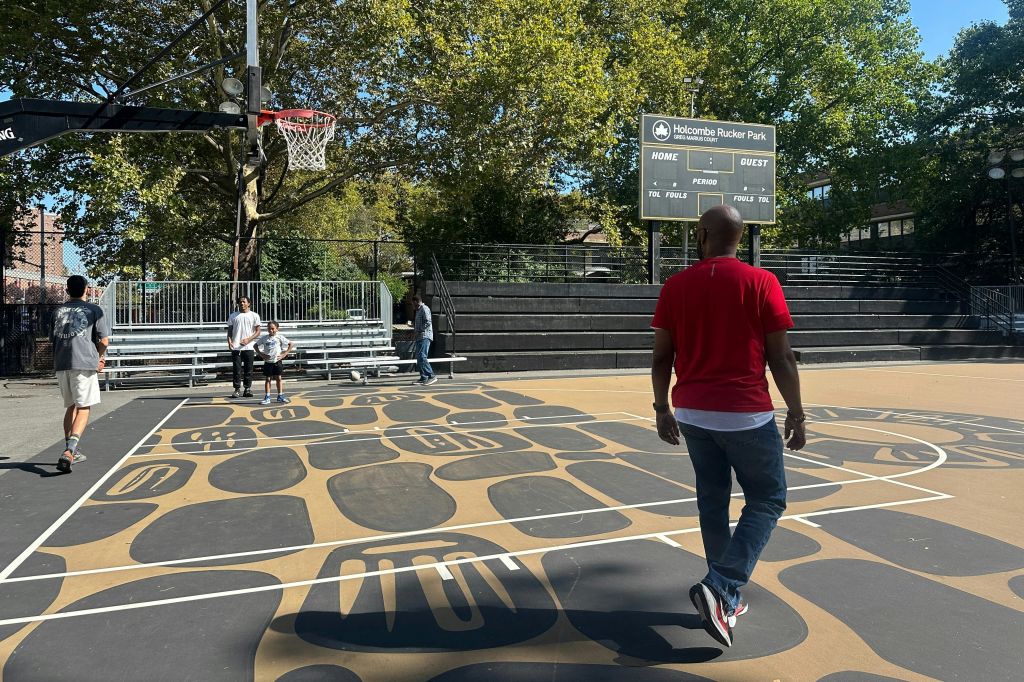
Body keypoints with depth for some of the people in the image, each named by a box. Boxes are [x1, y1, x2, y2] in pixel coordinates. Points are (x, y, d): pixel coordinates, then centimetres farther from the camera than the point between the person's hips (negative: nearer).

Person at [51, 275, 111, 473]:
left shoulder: (58, 311, 15)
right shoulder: (94, 310, 1)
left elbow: (53, 339, 19)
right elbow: (104, 340, -3)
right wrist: (99, 358, 16)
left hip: (61, 365, 5)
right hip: (84, 363, -5)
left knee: (71, 407, 18)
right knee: (83, 409, -3)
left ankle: (71, 451, 23)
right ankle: (69, 451, -20)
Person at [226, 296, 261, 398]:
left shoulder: (254, 316, 7)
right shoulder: (233, 315, 11)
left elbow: (257, 331, 4)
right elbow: (230, 330, 12)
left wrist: (248, 339, -11)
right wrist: (229, 341, -6)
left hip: (249, 347, -1)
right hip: (236, 347, 1)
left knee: (248, 369, 2)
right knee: (236, 369, -1)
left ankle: (248, 389, 10)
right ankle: (237, 389, 4)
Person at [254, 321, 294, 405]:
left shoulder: (279, 337, -3)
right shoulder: (264, 338, 0)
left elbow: (291, 344, 0)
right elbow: (256, 345, 10)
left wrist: (284, 354, -6)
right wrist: (261, 354, -2)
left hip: (277, 361, 0)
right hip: (268, 362, 0)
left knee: (278, 378, 7)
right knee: (268, 379, 4)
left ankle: (280, 396, 16)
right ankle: (267, 398, 5)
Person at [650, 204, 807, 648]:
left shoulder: (676, 286, 1)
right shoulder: (761, 283, -6)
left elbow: (661, 356, 4)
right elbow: (780, 358, -6)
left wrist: (662, 408, 14)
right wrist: (796, 414, 3)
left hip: (692, 414, 4)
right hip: (746, 414, -3)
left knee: (712, 502, 16)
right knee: (767, 501, 11)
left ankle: (725, 598, 24)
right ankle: (719, 587, -4)